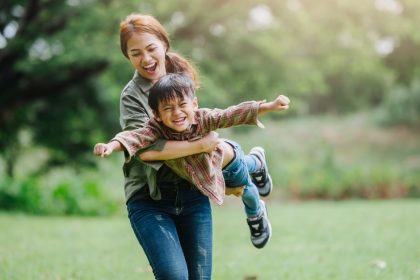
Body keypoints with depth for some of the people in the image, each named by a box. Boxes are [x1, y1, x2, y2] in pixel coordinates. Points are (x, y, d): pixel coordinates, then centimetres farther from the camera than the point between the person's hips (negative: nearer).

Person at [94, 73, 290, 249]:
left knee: (243, 189, 26)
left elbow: (234, 114, -50)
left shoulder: (203, 118, -43)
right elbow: (135, 137, -56)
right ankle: (255, 162, 72)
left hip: (224, 156, -3)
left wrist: (270, 106, -60)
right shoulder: (158, 130, -41)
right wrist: (111, 145, -76)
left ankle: (257, 216, 63)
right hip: (204, 173, 3)